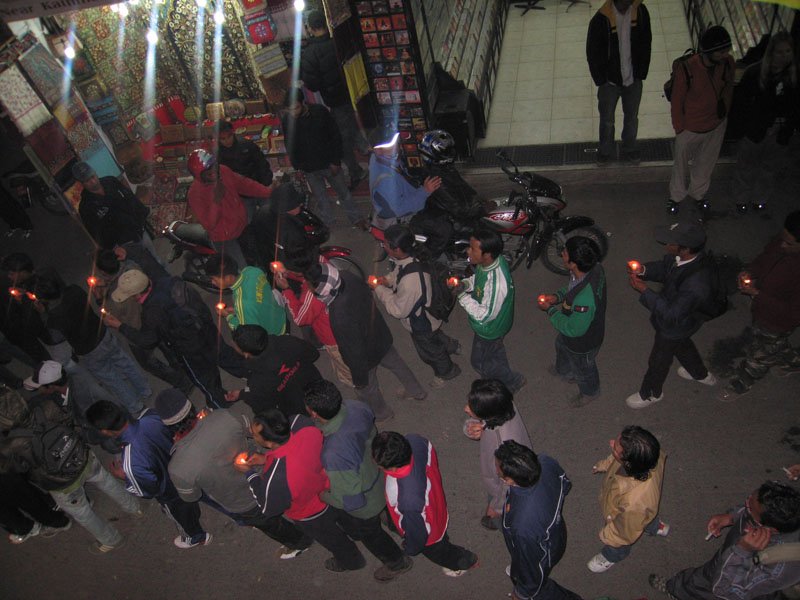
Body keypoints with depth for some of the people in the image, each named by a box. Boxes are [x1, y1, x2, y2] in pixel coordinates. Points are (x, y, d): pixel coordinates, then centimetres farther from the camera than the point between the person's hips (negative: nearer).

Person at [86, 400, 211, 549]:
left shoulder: (132, 463, -45)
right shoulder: (151, 418, -29)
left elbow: (148, 490, -25)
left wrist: (124, 477, -11)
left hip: (171, 495, -5)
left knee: (182, 517, 31)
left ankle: (196, 537, 61)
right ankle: (195, 515, 71)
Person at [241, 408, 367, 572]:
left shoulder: (276, 479, -48)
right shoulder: (300, 422, -33)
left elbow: (269, 508, -22)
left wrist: (249, 473, -13)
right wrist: (267, 458, -12)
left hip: (312, 516, -4)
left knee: (331, 539, 30)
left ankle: (352, 561, 62)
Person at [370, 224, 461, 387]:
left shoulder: (411, 281, -47)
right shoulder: (411, 256, -20)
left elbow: (399, 310, -31)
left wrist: (379, 289, -24)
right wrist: (387, 279, -14)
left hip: (421, 323, -7)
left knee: (430, 352, 25)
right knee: (435, 335, 38)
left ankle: (447, 372, 54)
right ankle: (451, 345, 66)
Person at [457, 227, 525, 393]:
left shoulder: (496, 282, -43)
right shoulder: (490, 261, -18)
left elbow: (484, 315, -33)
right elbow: (477, 277, 5)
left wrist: (462, 295, -33)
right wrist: (465, 283, -14)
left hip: (489, 328, -7)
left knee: (479, 362, 19)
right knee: (496, 352, 32)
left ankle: (513, 380, 38)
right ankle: (503, 376, 58)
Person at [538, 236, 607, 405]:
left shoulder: (584, 299, -48)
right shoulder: (594, 267, -23)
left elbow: (574, 329, -31)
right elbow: (572, 288, 0)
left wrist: (550, 310, -22)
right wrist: (558, 296, -12)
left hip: (582, 342, -7)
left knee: (583, 368, 26)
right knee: (561, 345, 37)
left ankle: (589, 392, 59)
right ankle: (564, 371, 69)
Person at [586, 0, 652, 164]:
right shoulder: (601, 19, -22)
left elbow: (646, 44, -1)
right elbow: (592, 54, -12)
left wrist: (641, 74, -3)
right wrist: (601, 81, -9)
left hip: (633, 79, 2)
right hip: (609, 81, -2)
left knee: (632, 118, 20)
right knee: (607, 120, 17)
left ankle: (629, 149, 43)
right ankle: (606, 151, 41)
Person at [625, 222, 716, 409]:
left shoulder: (696, 284, -46)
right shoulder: (681, 256, -23)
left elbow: (672, 314, -35)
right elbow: (663, 267, -2)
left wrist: (644, 290, -35)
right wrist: (643, 270, -21)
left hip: (674, 326, -7)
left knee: (658, 360, 20)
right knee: (683, 345, 36)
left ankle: (650, 393, 51)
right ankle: (701, 374, 65)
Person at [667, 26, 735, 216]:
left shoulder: (728, 63, -17)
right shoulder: (686, 70, -30)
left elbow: (728, 89, 4)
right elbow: (676, 103, -16)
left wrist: (724, 111, 9)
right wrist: (679, 130, -7)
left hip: (717, 126, 4)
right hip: (690, 129, -4)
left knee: (705, 164, 25)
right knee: (682, 165, 19)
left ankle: (697, 194, 50)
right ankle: (676, 196, 45)